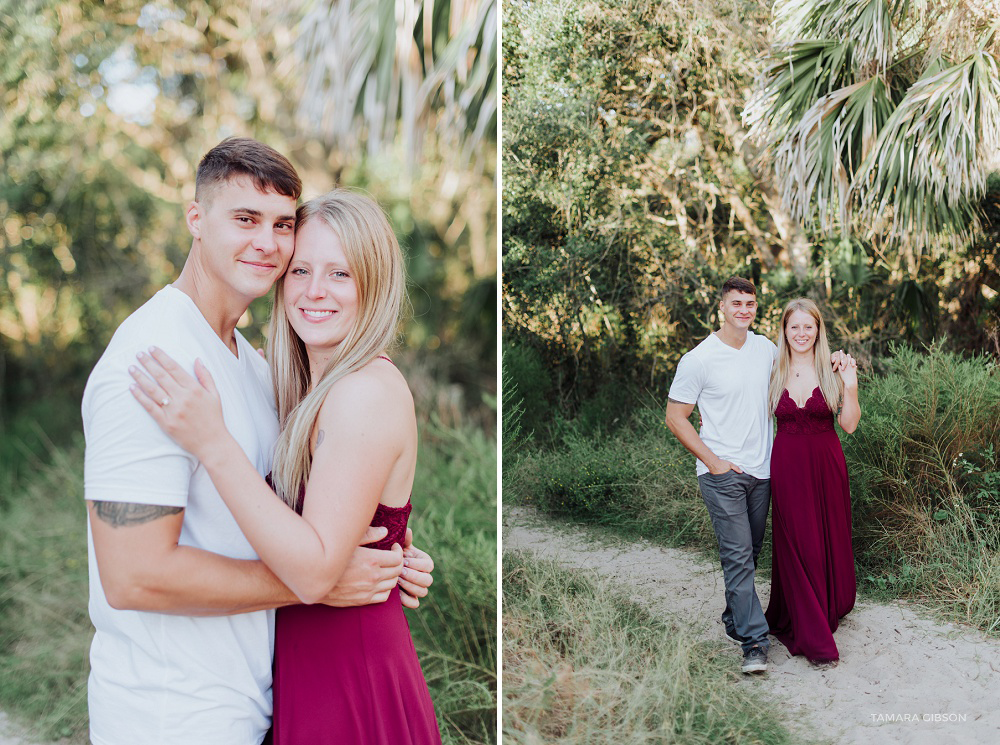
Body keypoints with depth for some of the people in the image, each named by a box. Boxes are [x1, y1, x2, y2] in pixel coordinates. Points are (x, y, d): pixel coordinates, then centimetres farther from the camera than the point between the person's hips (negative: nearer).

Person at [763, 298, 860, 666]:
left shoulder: (832, 370, -2)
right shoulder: (774, 373, 2)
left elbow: (849, 424, -4)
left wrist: (850, 386, -17)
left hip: (826, 465, 0)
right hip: (787, 466, 0)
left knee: (830, 540, 9)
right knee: (797, 545, 1)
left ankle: (832, 606, 35)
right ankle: (813, 637, 9)